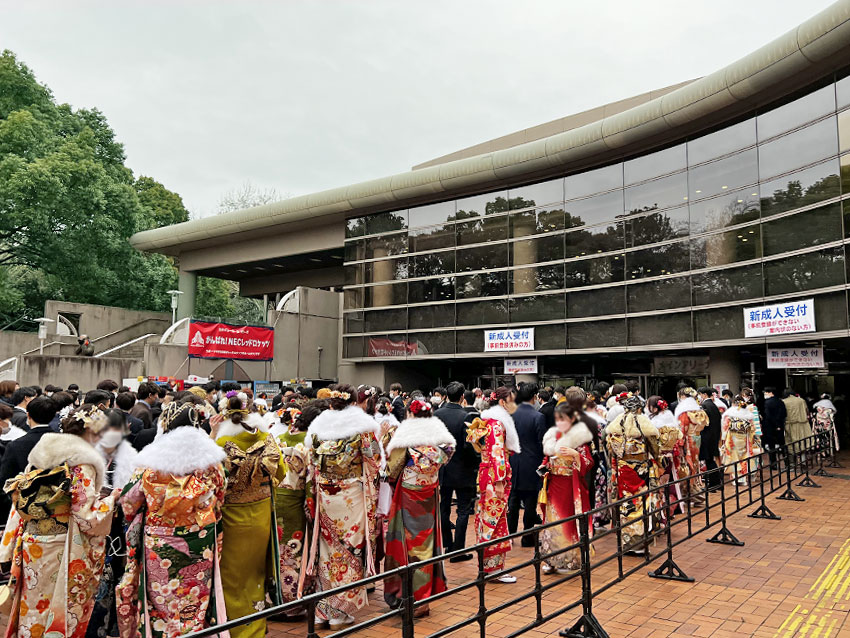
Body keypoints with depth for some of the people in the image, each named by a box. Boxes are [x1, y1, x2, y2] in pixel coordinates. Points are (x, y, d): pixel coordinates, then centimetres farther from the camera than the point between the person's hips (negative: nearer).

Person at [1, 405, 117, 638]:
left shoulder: (39, 455, 5)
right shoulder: (82, 464, -15)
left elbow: (20, 504, 9)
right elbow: (87, 518, -17)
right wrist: (110, 498, -3)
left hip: (29, 547, 6)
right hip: (60, 553, -6)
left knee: (32, 612, 18)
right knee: (61, 614, 8)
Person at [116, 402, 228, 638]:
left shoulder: (151, 462, -14)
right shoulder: (212, 461, -6)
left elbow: (128, 503, -2)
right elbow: (218, 504, 6)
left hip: (160, 549, -2)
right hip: (201, 547, 2)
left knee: (160, 604, 14)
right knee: (199, 601, 15)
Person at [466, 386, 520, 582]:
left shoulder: (490, 421, 16)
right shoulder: (497, 423, -15)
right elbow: (496, 453, -21)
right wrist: (499, 482, -23)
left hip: (486, 476, 10)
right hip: (494, 478, -10)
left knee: (488, 519, 13)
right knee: (496, 520, -3)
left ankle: (487, 565, 21)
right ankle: (495, 568, 4)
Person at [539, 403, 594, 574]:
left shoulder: (580, 438, -6)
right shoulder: (552, 436, 10)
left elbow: (588, 463, -11)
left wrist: (575, 454, -26)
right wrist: (544, 468, 3)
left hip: (571, 487, -5)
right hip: (554, 485, 5)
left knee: (569, 519, -1)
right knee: (552, 519, 4)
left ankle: (569, 560, 11)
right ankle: (552, 559, 13)